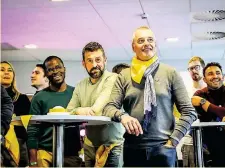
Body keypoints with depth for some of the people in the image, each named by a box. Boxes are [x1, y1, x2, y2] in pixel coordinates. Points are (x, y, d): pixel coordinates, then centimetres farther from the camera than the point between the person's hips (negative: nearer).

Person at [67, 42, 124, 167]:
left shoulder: (113, 79, -13)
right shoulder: (80, 86, 7)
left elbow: (97, 110, -23)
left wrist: (82, 112, -10)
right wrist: (78, 111, -17)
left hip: (112, 146, -6)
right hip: (89, 147, 6)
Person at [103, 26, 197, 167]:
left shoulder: (170, 73, 2)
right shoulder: (124, 76, 6)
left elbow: (189, 112, 1)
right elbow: (109, 107, 2)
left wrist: (173, 140, -6)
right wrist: (122, 116, -19)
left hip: (163, 148, -1)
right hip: (132, 148, 2)